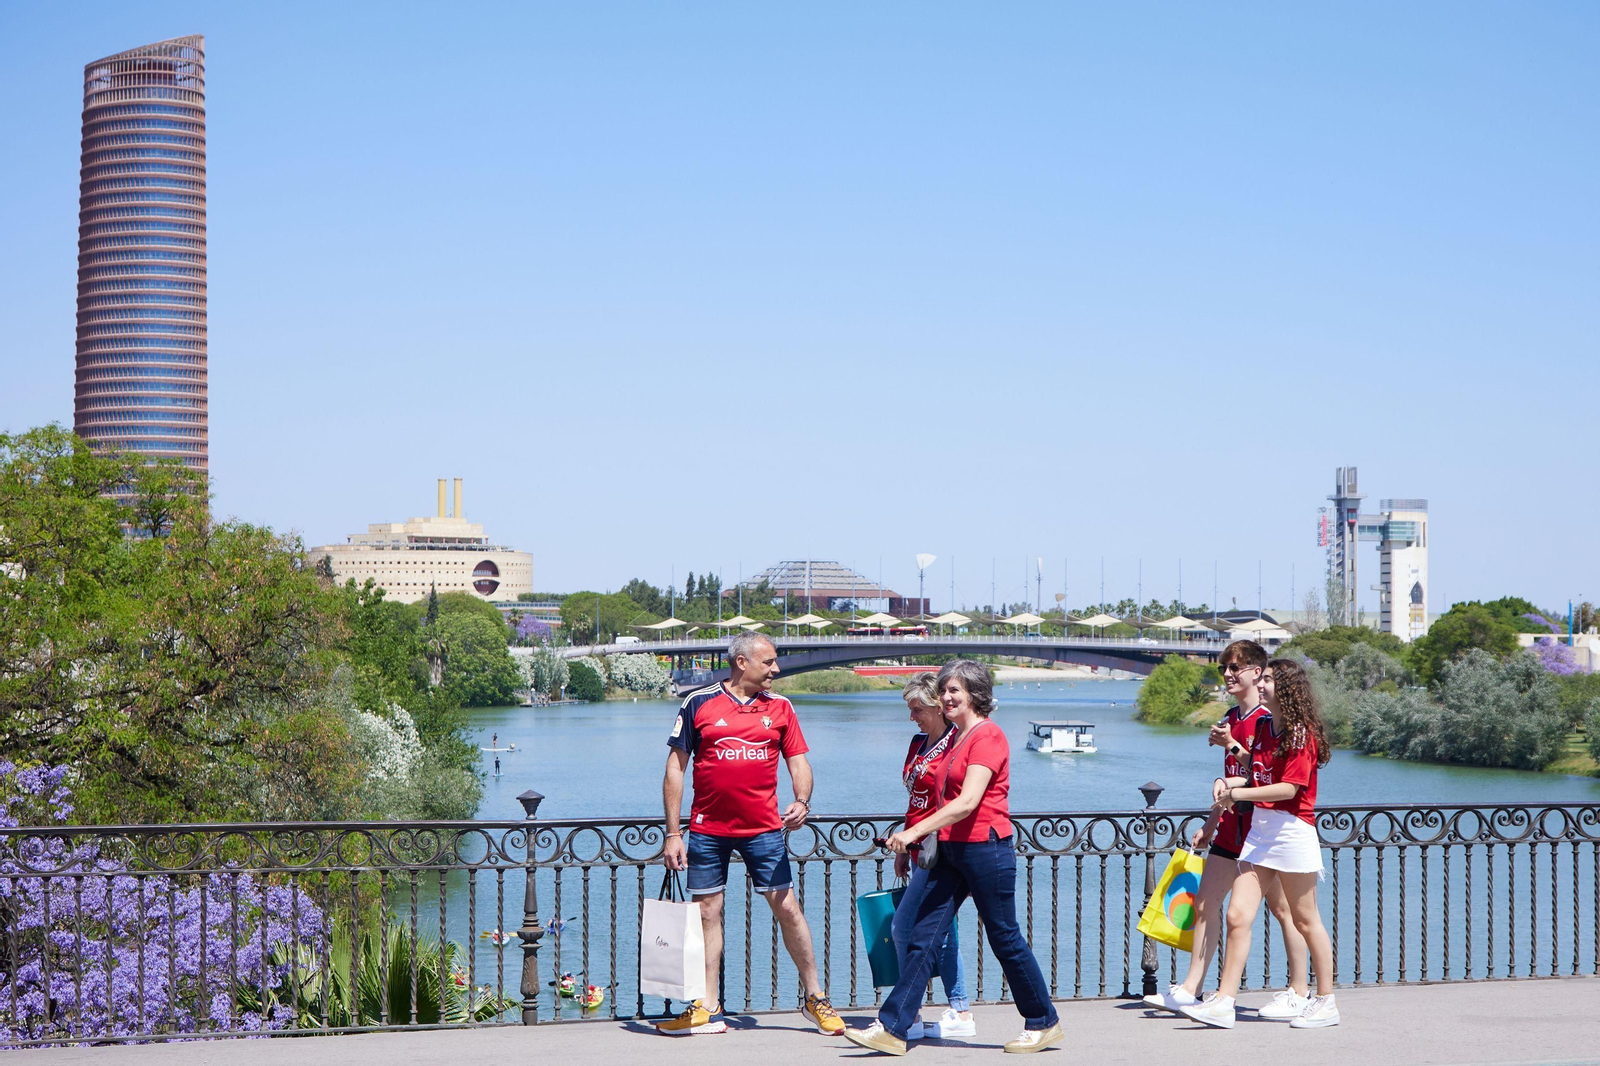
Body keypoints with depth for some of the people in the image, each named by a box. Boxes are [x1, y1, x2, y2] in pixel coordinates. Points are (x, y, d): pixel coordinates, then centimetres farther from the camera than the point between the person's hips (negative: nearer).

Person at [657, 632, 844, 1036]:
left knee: (787, 907, 0)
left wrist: (802, 801, -13)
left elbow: (798, 761, 9)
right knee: (707, 912, 3)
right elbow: (676, 768, 1)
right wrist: (673, 832, -2)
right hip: (708, 829, -1)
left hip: (764, 828, 1)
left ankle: (815, 998, 12)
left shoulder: (780, 708, 7)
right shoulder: (699, 703, -1)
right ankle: (707, 1009, 11)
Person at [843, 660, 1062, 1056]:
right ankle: (891, 1028, -2)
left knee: (1005, 939, 2)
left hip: (985, 848, -9)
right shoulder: (958, 738, 16)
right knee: (923, 938, 1)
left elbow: (969, 801, -21)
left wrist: (915, 831, -24)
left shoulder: (988, 736, -12)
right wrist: (926, 835, 14)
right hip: (952, 850, 9)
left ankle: (1043, 1023, 18)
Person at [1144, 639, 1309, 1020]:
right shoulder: (1230, 718, 14)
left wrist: (1232, 746, -22)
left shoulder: (1269, 719, -12)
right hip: (1232, 827, 8)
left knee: (1281, 909, 1)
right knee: (1205, 903, 4)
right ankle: (1189, 990, 6)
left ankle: (1297, 993, 10)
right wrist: (1211, 823, 22)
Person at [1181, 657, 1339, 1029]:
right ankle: (1223, 1003, -3)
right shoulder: (1264, 727, 14)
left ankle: (1326, 1002, 15)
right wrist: (1229, 782, 2)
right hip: (1260, 829, 8)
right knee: (1238, 915, -1)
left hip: (1293, 830, -8)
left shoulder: (1300, 733, -11)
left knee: (1305, 920, 3)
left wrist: (1238, 794, -16)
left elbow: (1289, 788, -18)